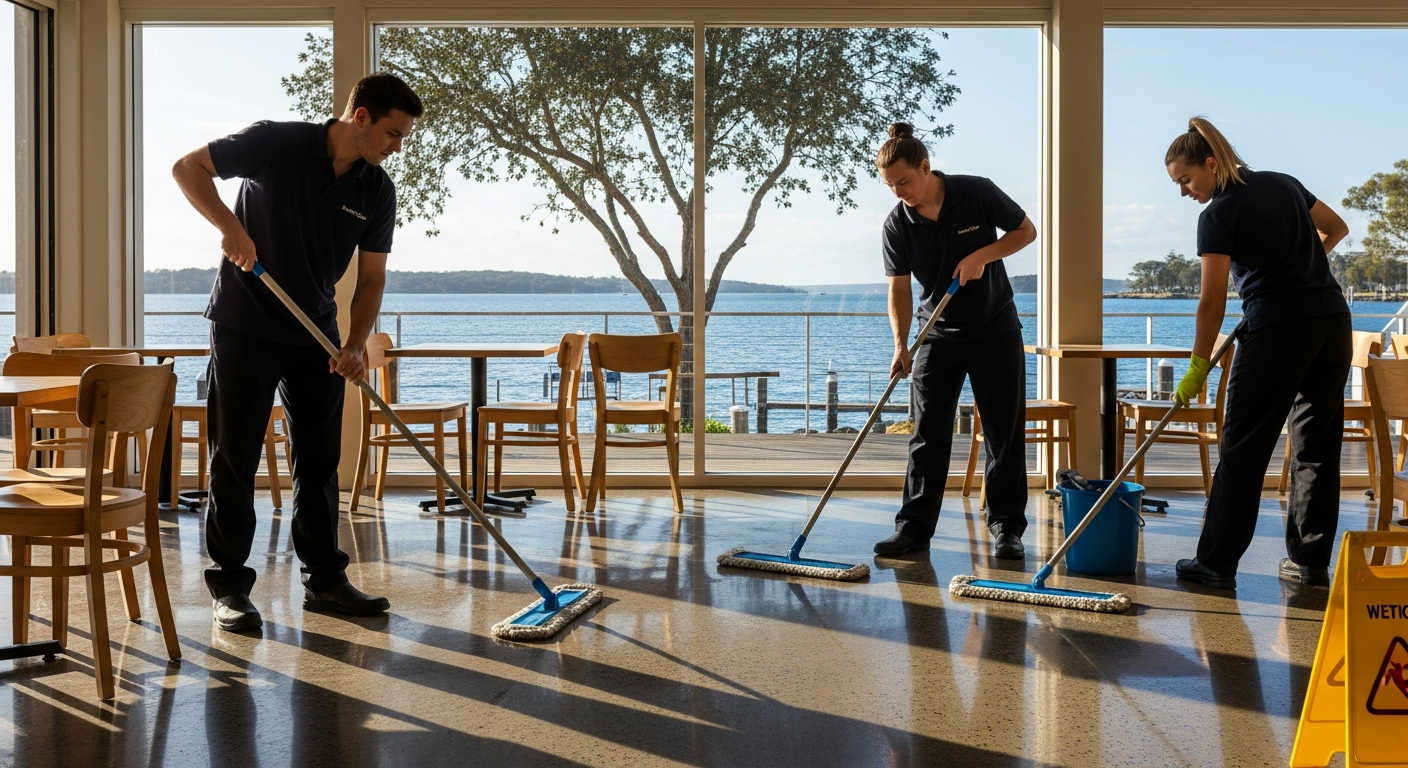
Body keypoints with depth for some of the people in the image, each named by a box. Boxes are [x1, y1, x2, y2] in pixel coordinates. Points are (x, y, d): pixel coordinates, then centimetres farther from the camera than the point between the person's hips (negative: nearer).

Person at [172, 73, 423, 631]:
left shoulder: (378, 191, 0)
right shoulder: (276, 143, -13)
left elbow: (372, 276, 3)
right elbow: (188, 168, -8)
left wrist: (356, 345, -10)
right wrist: (228, 226, -22)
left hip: (316, 335, 5)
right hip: (244, 328, -5)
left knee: (320, 460, 8)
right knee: (234, 459, 1)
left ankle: (324, 580, 18)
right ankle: (229, 586, 10)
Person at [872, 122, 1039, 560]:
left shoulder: (977, 194, -13)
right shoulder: (896, 226, -9)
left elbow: (1026, 231, -2)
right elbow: (899, 288, -7)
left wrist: (982, 255, -18)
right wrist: (901, 345, -17)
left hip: (996, 329, -1)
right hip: (938, 335, 1)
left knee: (1005, 432, 2)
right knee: (928, 434, 0)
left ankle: (1006, 527, 11)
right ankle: (914, 527, 6)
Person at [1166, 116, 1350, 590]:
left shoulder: (1218, 215, -7)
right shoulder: (1282, 183, 14)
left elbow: (1213, 301, -7)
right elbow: (1336, 229, 28)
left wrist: (1198, 368, -2)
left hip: (1277, 329, -7)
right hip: (1333, 321, 7)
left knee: (1242, 450, 0)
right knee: (1318, 446, 11)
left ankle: (1217, 564, 3)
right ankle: (1310, 562, 16)